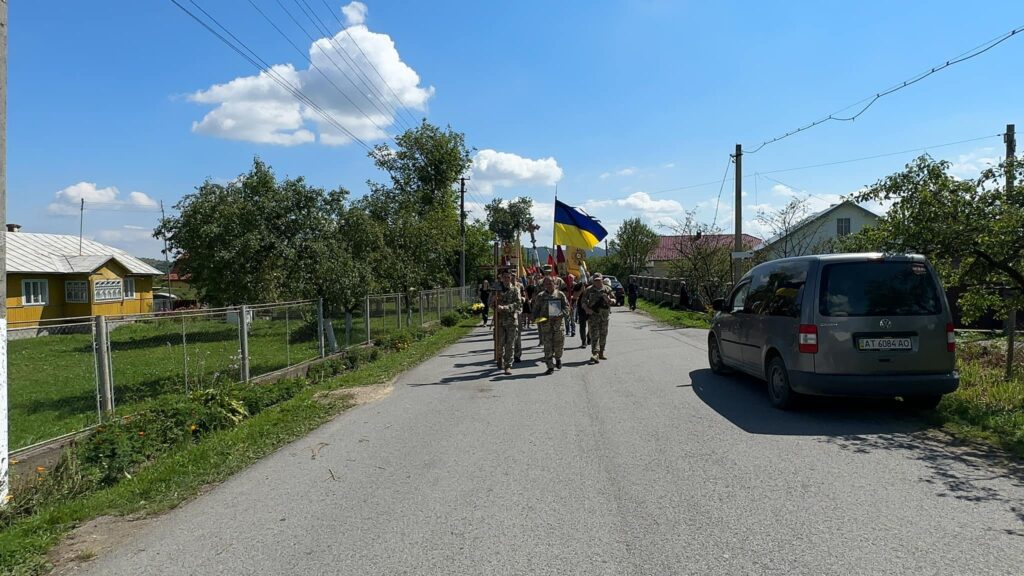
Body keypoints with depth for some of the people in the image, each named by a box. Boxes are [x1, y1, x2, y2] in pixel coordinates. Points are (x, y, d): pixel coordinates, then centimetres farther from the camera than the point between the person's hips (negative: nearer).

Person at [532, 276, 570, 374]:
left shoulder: (560, 294, 6)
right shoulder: (540, 296, 8)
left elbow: (566, 306, 5)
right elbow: (536, 310, 12)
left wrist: (562, 314, -12)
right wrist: (538, 319, -1)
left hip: (558, 321, 0)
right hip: (546, 323, 0)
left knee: (559, 342, 1)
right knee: (548, 345, -3)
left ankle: (558, 358, 32)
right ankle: (550, 366, 2)